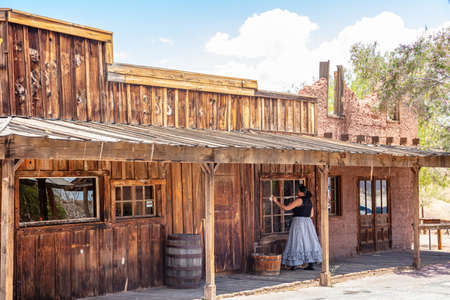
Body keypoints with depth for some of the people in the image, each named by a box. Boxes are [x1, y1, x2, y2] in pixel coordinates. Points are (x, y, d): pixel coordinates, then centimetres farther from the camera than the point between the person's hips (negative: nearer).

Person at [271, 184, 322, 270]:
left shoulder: (299, 200, -11)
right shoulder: (309, 201, 12)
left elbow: (286, 208, -13)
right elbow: (311, 215, 16)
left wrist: (276, 201, -5)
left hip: (298, 223, -7)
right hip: (308, 223, 7)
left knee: (296, 243, -1)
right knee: (308, 243, 7)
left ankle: (294, 264, 2)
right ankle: (311, 264, 5)